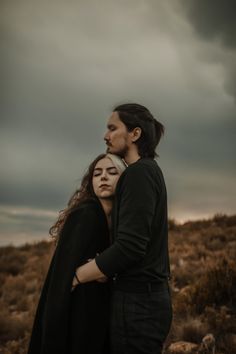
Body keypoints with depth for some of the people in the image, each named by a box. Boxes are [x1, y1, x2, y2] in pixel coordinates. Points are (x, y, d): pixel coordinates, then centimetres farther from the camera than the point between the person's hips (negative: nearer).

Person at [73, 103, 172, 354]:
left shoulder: (140, 172, -14)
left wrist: (73, 277, -14)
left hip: (137, 301, -9)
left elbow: (129, 246, -24)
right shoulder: (150, 170, 14)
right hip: (151, 295, 9)